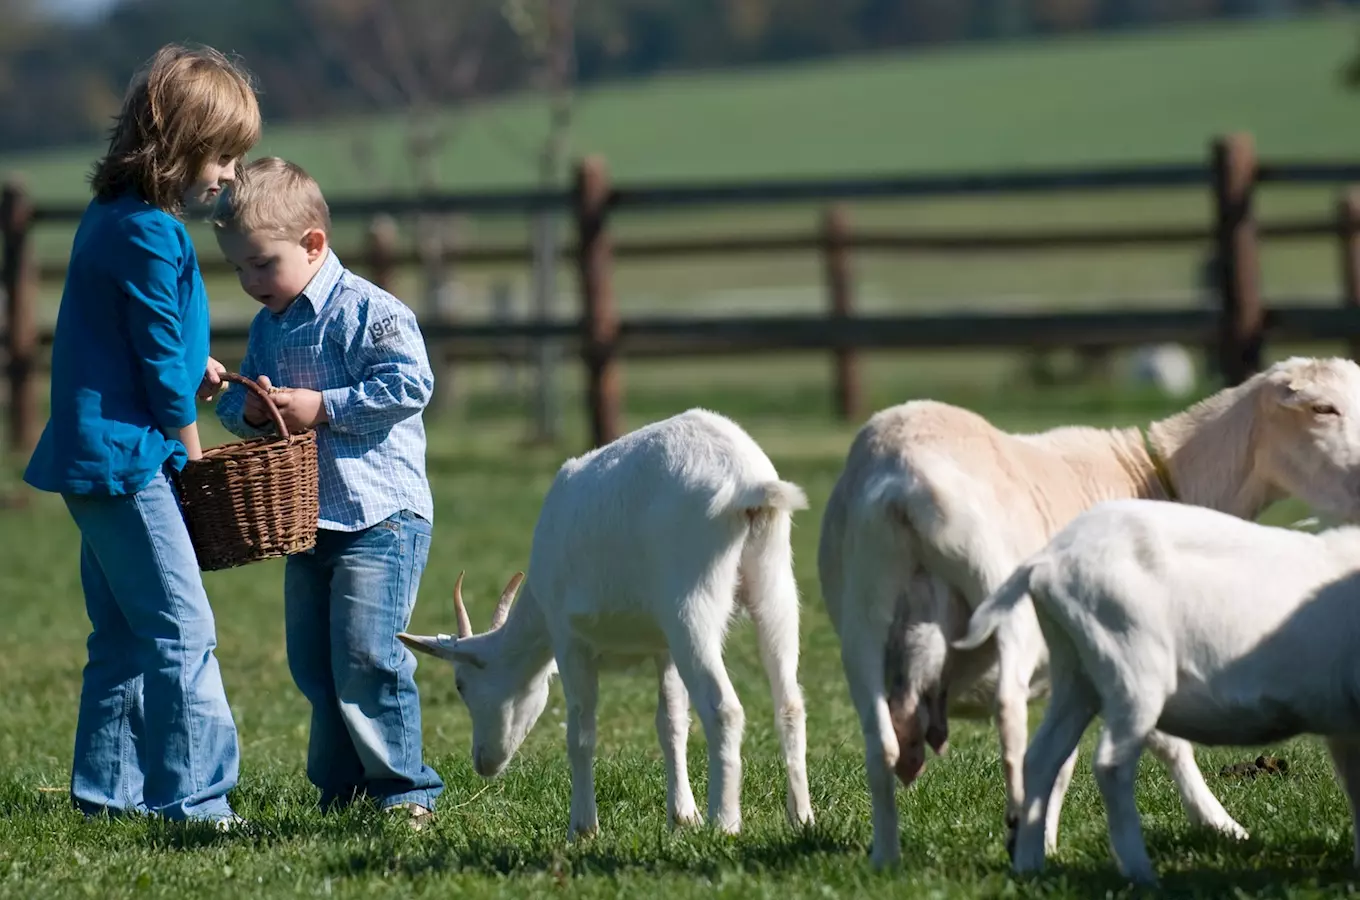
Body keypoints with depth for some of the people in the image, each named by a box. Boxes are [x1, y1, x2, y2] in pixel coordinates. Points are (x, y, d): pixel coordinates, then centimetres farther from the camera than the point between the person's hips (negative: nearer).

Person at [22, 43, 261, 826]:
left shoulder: (112, 216, 13)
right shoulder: (148, 235, -19)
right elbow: (163, 365, -14)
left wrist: (192, 365, 10)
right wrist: (191, 451, -1)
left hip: (97, 461, 11)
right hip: (125, 459, -11)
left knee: (125, 636, 15)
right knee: (182, 634, -11)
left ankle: (108, 789, 20)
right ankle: (193, 798, -12)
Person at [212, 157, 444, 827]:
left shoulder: (368, 311, -11)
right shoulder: (267, 326, 14)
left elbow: (409, 385, -19)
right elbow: (238, 400, 22)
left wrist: (321, 407, -19)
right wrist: (247, 409, -3)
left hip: (380, 514, -8)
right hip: (307, 521, 9)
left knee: (365, 656, -15)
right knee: (313, 664, 10)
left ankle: (403, 789, -6)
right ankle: (340, 788, 20)